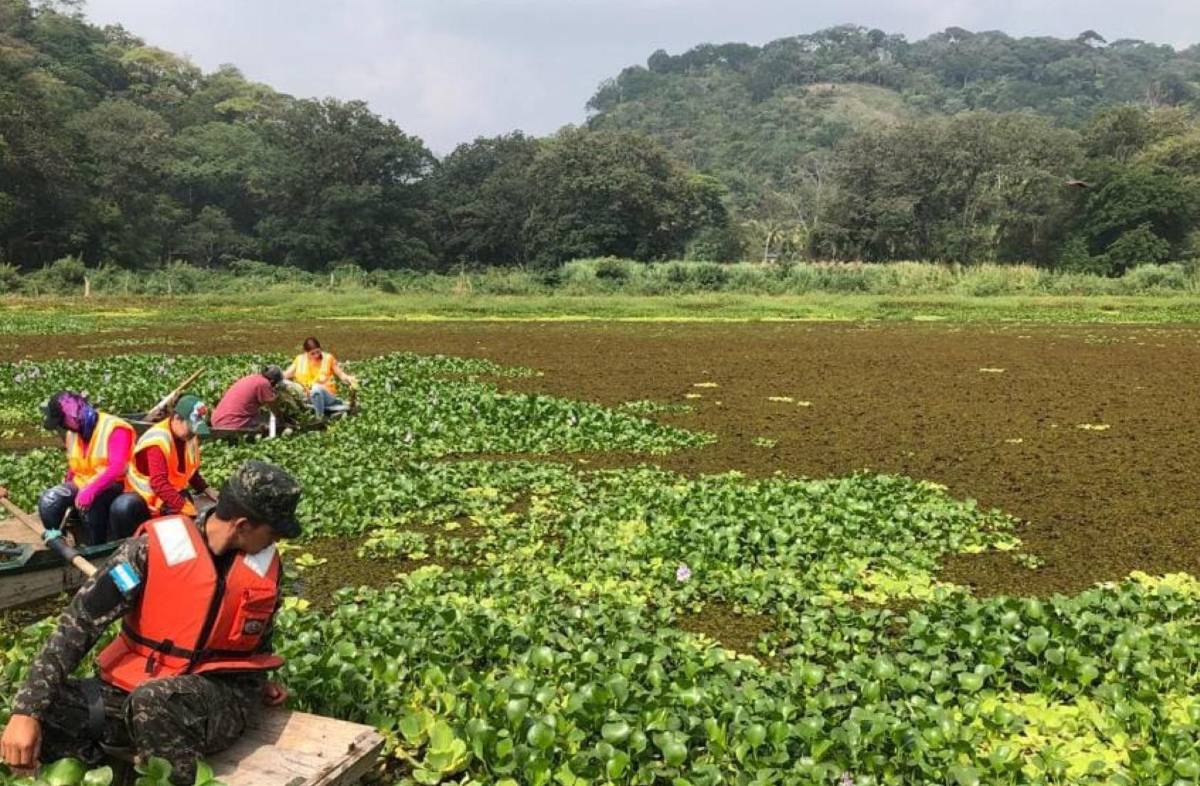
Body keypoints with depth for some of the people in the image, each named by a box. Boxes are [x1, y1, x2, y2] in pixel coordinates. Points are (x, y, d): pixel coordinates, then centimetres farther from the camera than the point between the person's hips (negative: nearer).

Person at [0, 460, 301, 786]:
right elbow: (80, 621, -16)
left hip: (222, 698, 0)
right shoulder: (153, 549, -14)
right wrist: (27, 709, -22)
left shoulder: (267, 565, -4)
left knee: (154, 702, -35)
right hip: (137, 685, 1)